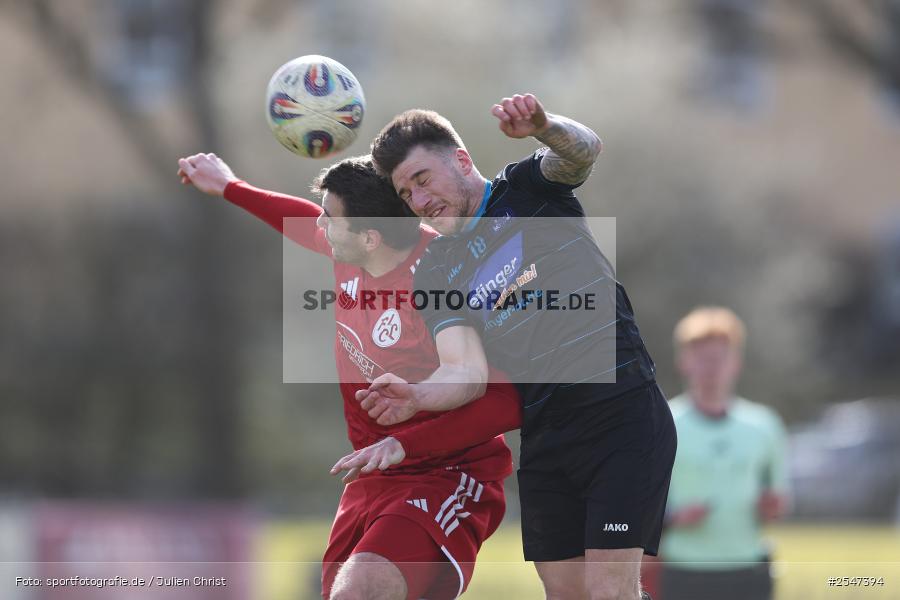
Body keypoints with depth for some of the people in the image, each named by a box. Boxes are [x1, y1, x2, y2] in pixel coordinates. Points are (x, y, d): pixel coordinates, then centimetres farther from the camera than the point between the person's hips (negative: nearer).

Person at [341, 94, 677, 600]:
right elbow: (467, 372, -4)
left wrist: (543, 125, -43)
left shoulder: (527, 188, 2)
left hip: (621, 412, -5)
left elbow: (583, 149, -20)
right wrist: (414, 398, -25)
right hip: (545, 439, 5)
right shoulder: (436, 273, 10)